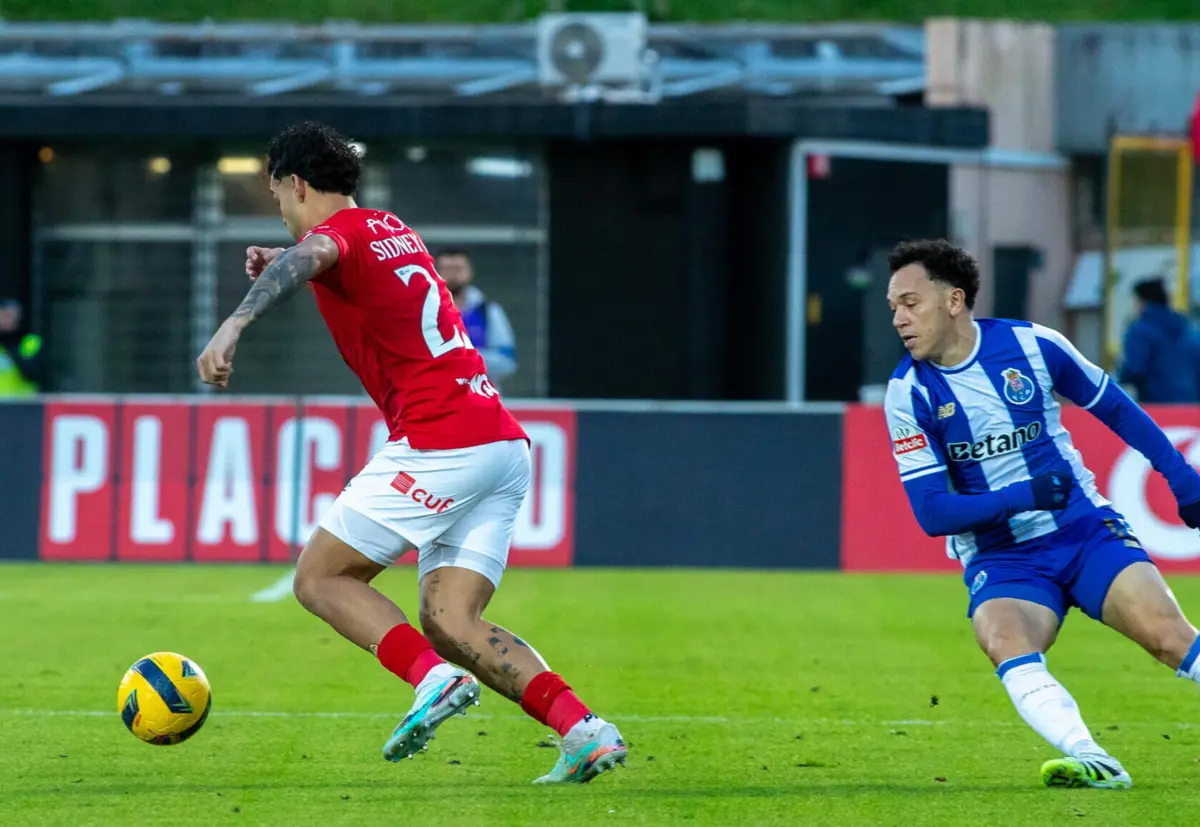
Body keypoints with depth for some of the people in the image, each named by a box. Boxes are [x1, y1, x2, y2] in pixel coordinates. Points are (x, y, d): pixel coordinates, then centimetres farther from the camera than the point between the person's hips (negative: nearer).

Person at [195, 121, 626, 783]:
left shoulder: (340, 232, -3)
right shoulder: (392, 231, 23)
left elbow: (312, 257, -31)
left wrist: (236, 321, -45)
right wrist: (281, 262, 38)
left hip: (439, 443, -8)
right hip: (505, 447, 8)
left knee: (320, 579, 3)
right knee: (448, 622, 5)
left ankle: (434, 678, -20)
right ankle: (582, 730, -13)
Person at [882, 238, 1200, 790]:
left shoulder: (1032, 345, -3)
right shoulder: (908, 394, -6)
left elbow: (1114, 407, 13)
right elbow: (931, 512, -9)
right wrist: (1022, 496, -22)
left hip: (1086, 531, 1)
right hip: (1000, 559, -1)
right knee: (1006, 645, -31)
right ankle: (1092, 762, -43)